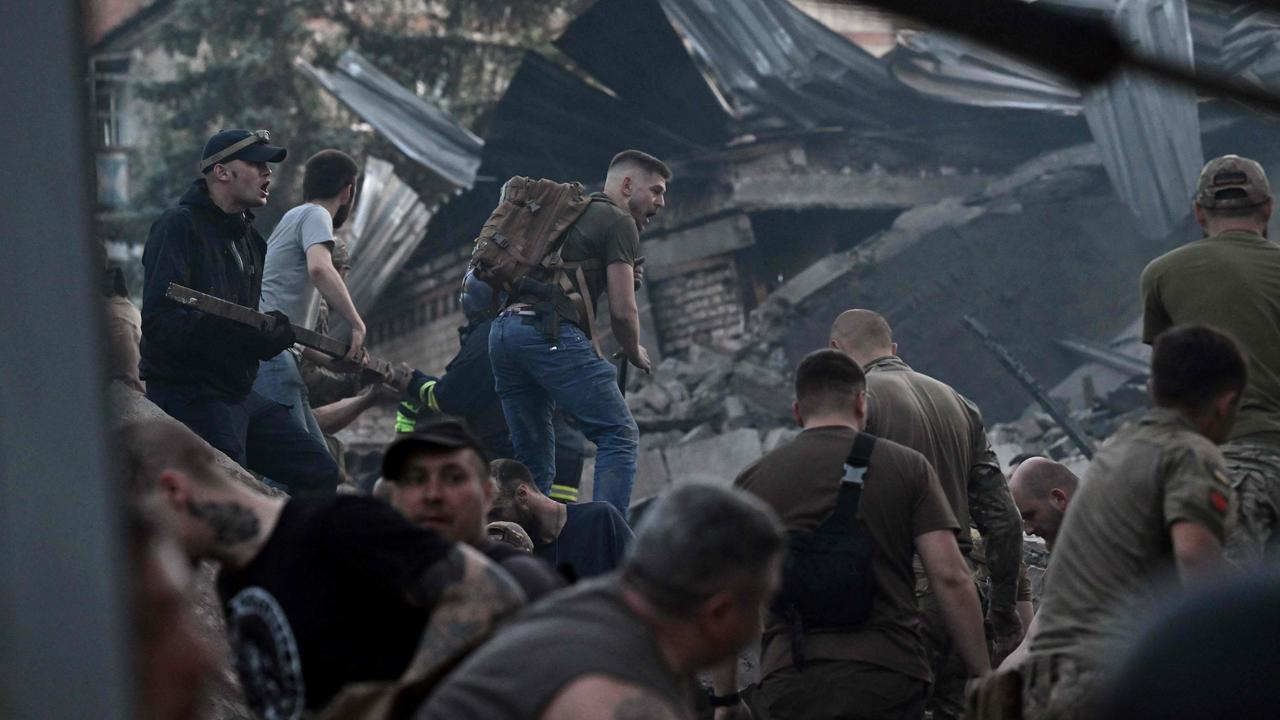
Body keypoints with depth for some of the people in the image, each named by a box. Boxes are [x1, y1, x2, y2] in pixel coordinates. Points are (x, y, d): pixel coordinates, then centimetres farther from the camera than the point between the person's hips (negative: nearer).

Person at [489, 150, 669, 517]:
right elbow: (622, 309, -2)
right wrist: (635, 353, 17)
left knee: (532, 457, 13)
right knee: (619, 434, -5)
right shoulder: (619, 222, 4)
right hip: (551, 332, -8)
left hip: (502, 328, 8)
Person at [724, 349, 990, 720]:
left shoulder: (754, 480, 11)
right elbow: (951, 577, -1)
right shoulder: (907, 467, 7)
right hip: (886, 677, -1)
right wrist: (983, 679, 2)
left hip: (788, 686, 1)